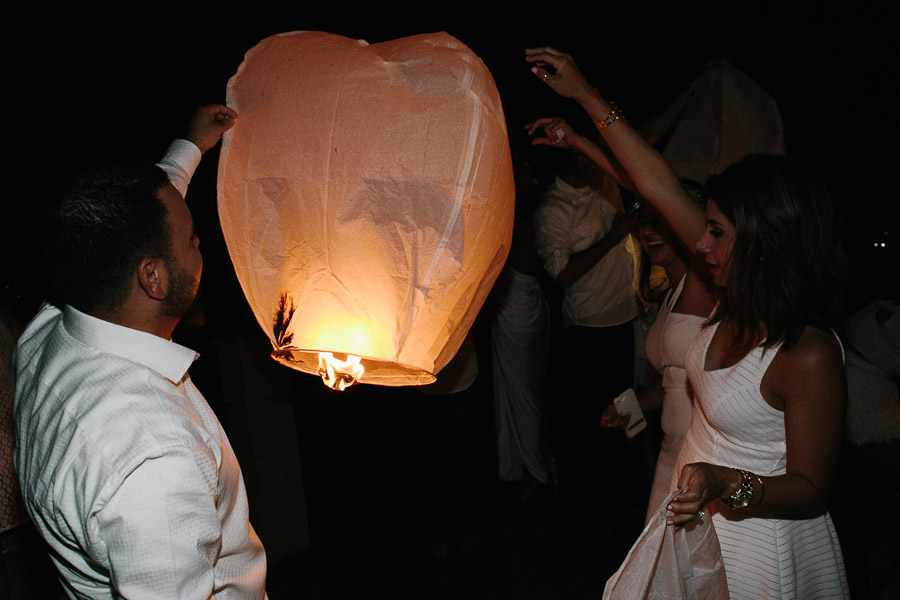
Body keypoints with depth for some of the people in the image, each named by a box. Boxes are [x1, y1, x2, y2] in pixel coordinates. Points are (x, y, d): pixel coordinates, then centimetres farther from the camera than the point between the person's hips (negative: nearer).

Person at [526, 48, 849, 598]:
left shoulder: (810, 356, -30)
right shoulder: (742, 300, -9)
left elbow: (811, 489, -20)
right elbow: (662, 186, -7)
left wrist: (726, 484, -39)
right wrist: (584, 95, -3)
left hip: (757, 539, -7)